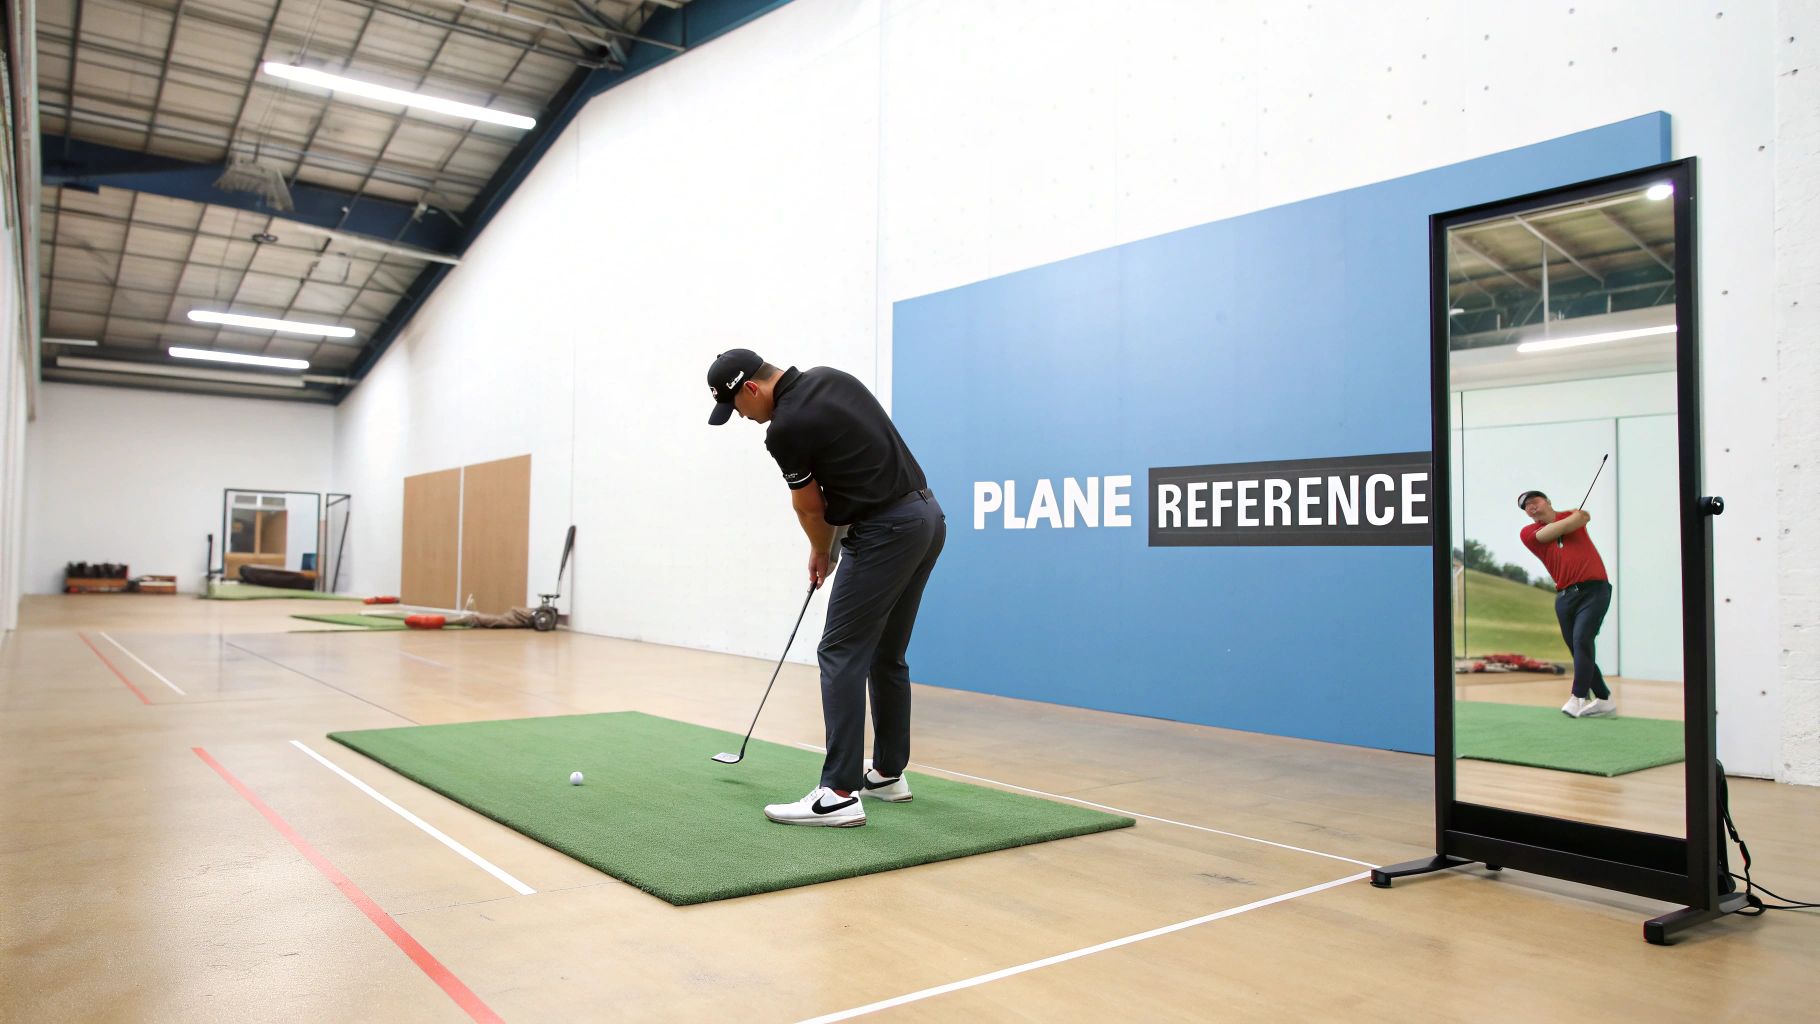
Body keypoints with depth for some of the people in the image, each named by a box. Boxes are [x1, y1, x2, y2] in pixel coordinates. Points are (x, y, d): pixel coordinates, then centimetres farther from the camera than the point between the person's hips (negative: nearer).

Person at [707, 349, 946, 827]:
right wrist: (829, 546, 22)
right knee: (885, 656, 16)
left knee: (841, 654, -6)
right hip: (927, 516, 9)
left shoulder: (785, 427, -14)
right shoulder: (829, 378, 12)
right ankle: (888, 773, 25)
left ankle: (840, 793, -8)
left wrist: (821, 553, 22)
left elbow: (810, 505, 1)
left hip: (886, 531, -9)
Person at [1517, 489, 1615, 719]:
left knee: (1581, 640, -18)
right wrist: (1575, 519, 9)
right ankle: (1604, 699, 15)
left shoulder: (1573, 514, 16)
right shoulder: (1529, 533, 6)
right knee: (1578, 649, 2)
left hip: (1594, 589, -2)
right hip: (1565, 596, 2)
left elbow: (1583, 517, -1)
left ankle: (1578, 698, -18)